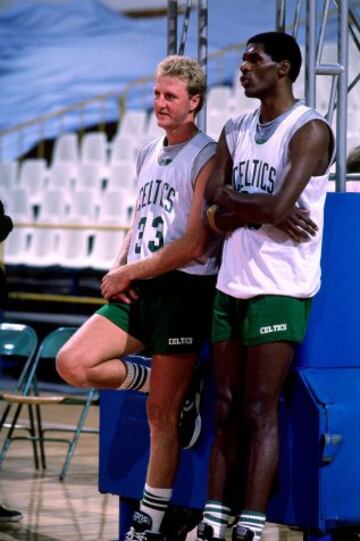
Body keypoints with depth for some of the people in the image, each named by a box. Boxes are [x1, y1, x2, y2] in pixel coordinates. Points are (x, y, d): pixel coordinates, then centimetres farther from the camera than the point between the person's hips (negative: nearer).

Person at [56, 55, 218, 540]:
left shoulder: (207, 158, -8)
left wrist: (127, 274, -10)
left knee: (160, 414, -3)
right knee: (72, 363, -10)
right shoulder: (148, 155, 16)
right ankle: (167, 384, 11)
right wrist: (118, 270, 4)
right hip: (136, 292, 7)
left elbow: (195, 246, -15)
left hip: (182, 292, -7)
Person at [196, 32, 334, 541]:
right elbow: (214, 213, 5)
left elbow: (280, 203, -20)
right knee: (227, 409, 5)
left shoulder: (309, 130, -8)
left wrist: (233, 202, -3)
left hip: (280, 288, -7)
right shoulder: (235, 131, 15)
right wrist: (263, 212, -11)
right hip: (231, 284, 7)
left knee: (259, 409, -8)